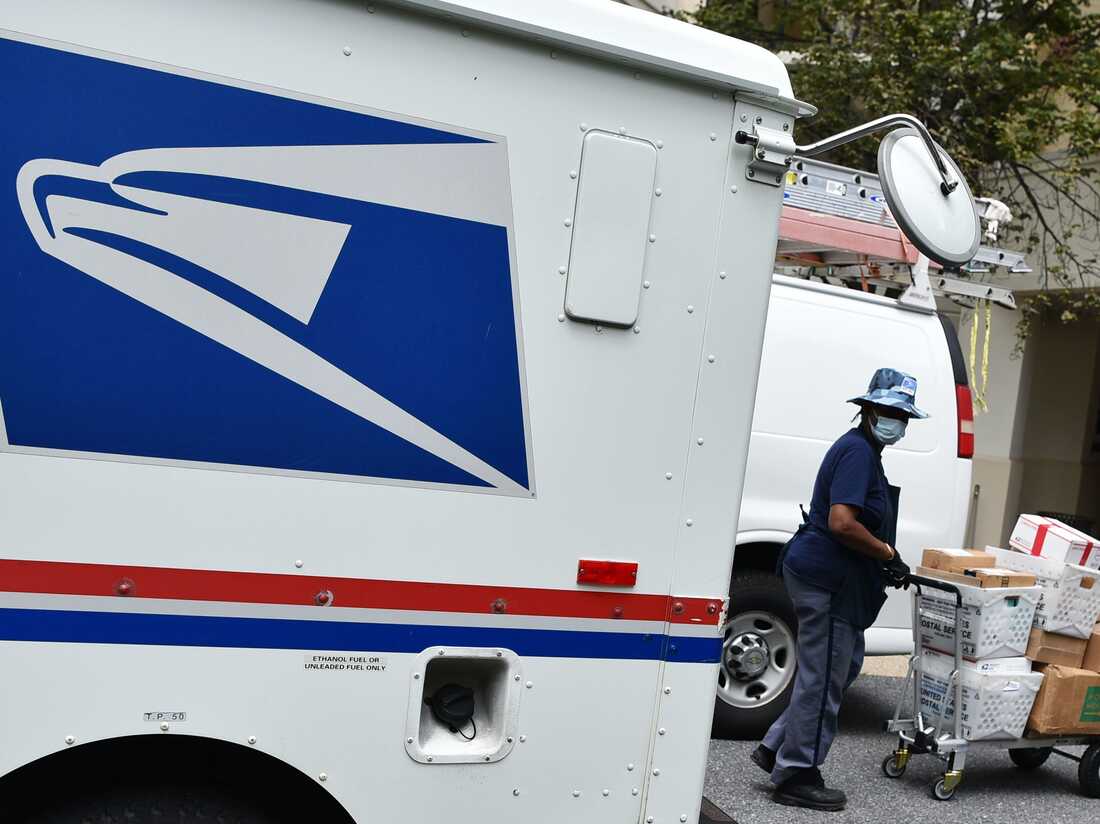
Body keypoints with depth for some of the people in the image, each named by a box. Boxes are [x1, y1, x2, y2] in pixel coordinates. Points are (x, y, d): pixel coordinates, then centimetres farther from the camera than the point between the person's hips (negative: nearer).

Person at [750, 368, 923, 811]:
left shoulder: (863, 451, 18)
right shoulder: (858, 451, -15)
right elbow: (842, 524, -26)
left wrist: (885, 561, 16)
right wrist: (889, 555, -14)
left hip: (826, 577, 11)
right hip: (827, 578, -11)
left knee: (843, 666, 19)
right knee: (824, 676, -1)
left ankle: (775, 750, 25)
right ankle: (796, 776, 11)